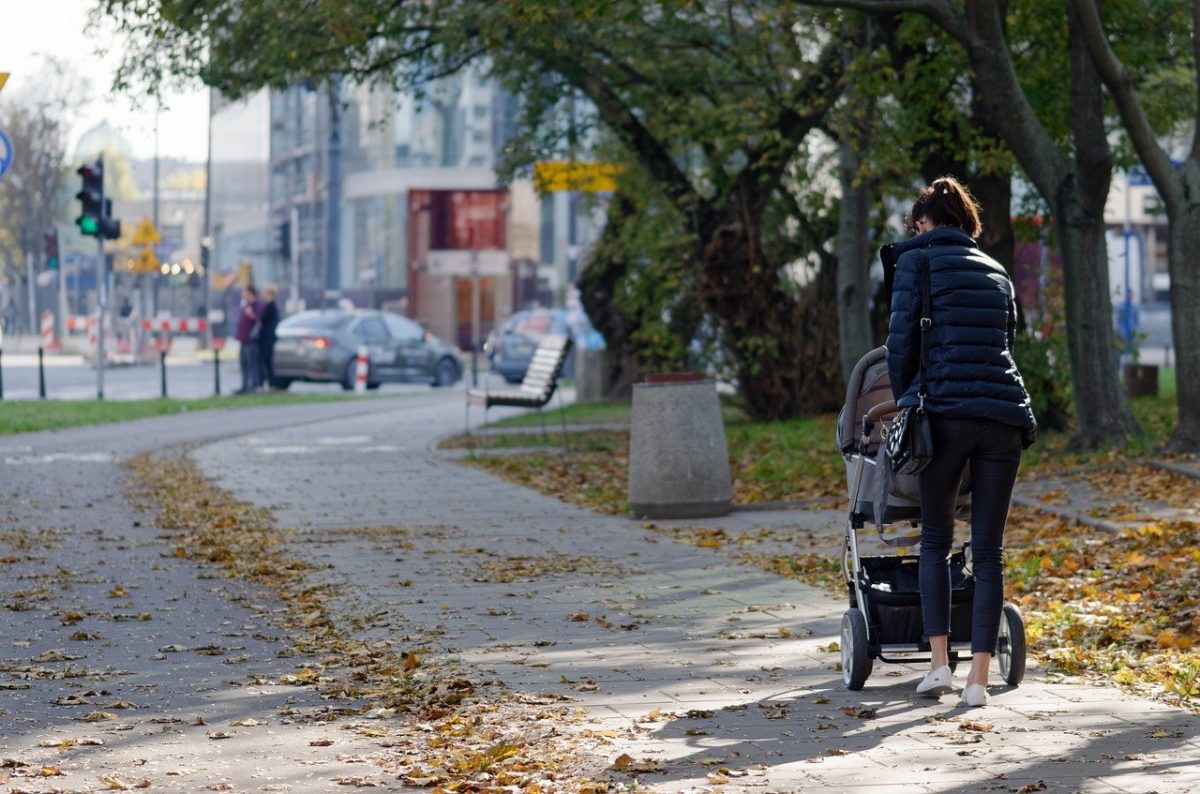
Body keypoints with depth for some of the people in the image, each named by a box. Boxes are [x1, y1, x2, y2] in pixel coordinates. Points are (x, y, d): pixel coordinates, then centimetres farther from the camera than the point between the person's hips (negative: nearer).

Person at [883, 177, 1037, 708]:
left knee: (935, 540, 11)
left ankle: (939, 663, 3)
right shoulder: (996, 272, 22)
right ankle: (979, 678, 0)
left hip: (947, 411, -4)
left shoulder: (918, 257, 6)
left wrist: (904, 399, 16)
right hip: (1005, 414, 4)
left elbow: (902, 339, 2)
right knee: (988, 550, 4)